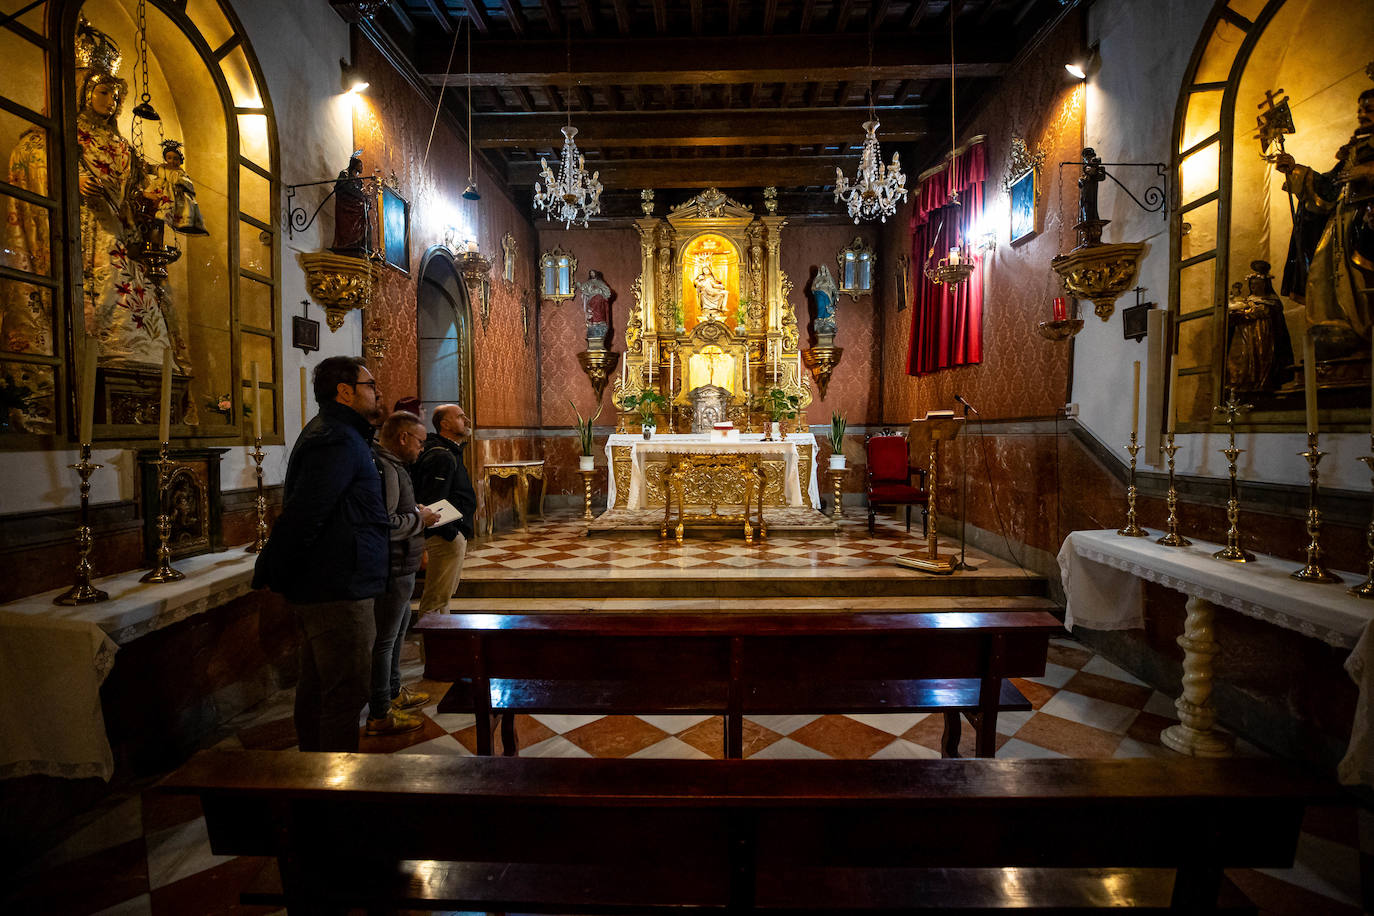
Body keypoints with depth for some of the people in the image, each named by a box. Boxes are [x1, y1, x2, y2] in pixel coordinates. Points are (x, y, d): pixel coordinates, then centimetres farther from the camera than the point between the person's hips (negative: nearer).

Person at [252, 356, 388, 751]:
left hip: (316, 586, 11)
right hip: (338, 590, -11)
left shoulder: (327, 433, 17)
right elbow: (302, 515, -24)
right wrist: (268, 576, -17)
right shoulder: (338, 440, -17)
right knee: (345, 694, -2)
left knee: (316, 689, 21)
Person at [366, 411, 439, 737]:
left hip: (400, 567, 11)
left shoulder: (390, 465, 12)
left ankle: (394, 692, 40)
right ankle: (379, 715, 14)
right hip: (392, 570, -11)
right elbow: (383, 524, -30)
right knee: (384, 638, 1)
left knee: (397, 628, 23)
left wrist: (417, 516, 9)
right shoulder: (384, 468, -22)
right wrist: (419, 519, -17)